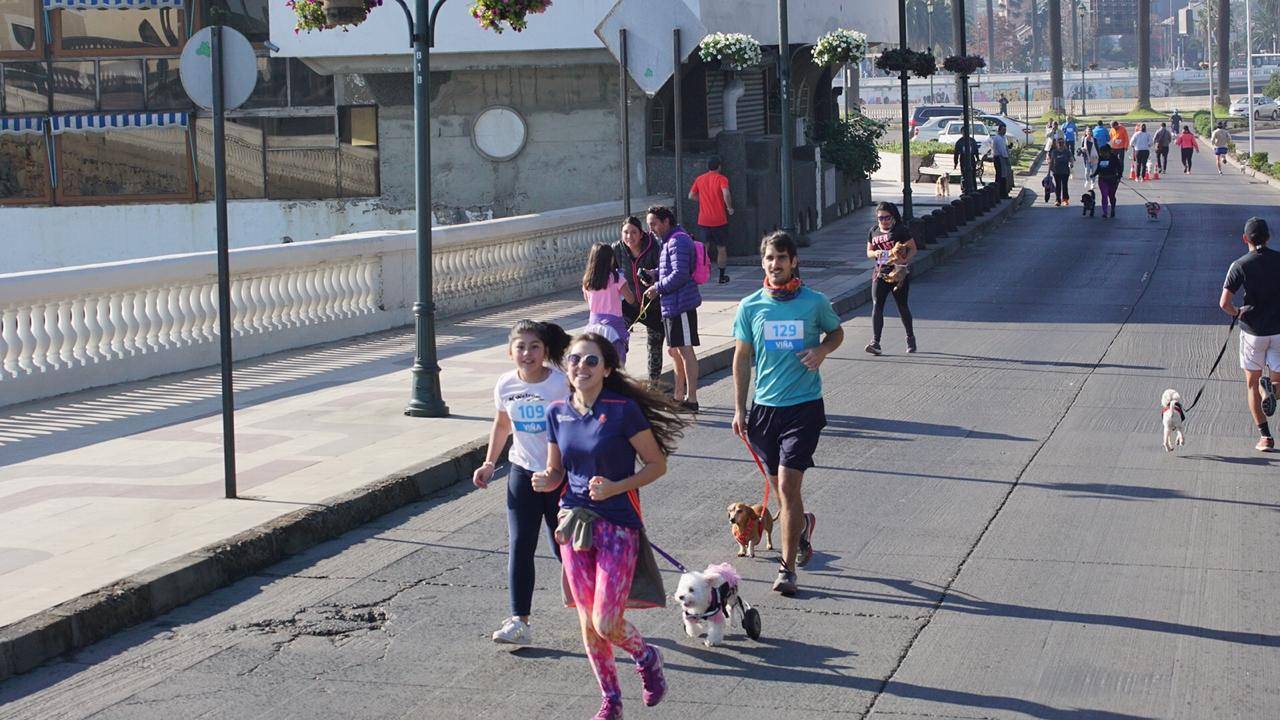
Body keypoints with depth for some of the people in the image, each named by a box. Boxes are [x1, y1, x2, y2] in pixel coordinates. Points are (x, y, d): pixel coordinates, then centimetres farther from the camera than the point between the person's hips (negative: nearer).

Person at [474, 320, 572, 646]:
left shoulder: (561, 384, -17)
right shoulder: (506, 385, -3)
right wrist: (489, 464, 13)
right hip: (522, 472, 4)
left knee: (564, 547, 5)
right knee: (520, 546, -4)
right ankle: (519, 622, -3)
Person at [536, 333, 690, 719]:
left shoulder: (623, 410, -12)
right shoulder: (557, 413, 2)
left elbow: (657, 465, -7)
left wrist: (616, 487, -19)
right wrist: (545, 481, -9)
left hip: (618, 524, -5)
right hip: (574, 524, 5)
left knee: (606, 622, -9)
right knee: (588, 624, 8)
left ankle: (647, 657, 24)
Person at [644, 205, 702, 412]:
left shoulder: (678, 242, -15)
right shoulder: (668, 242, 18)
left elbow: (680, 274, -22)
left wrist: (658, 288, -14)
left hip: (681, 304, -11)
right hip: (671, 305, 11)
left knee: (685, 350, -7)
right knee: (675, 350, 18)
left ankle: (691, 399, -4)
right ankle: (679, 395, 28)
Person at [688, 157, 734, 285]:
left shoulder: (700, 179, 5)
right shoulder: (721, 179, -9)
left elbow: (691, 196, 10)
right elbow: (726, 194, -25)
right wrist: (729, 207, -11)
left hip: (703, 220, 4)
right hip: (719, 220, -4)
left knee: (704, 247, 15)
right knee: (722, 248, 8)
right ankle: (722, 276, 12)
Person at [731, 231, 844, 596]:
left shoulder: (815, 302, -3)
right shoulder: (750, 306, 1)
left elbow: (836, 332, 16)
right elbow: (741, 358, 8)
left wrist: (821, 350, -7)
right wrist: (739, 410, 5)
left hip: (804, 406, -3)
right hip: (765, 406, 3)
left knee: (787, 485, -12)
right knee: (780, 486, 14)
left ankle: (787, 568, -7)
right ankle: (802, 524, 47)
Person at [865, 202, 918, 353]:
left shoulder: (901, 230, -6)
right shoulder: (873, 231, 9)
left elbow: (913, 249, -6)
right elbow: (869, 252, 16)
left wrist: (903, 260, -23)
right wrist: (875, 253, -7)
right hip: (880, 272, 4)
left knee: (902, 306, 8)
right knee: (877, 305, -12)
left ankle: (910, 338, 31)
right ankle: (875, 342, -18)